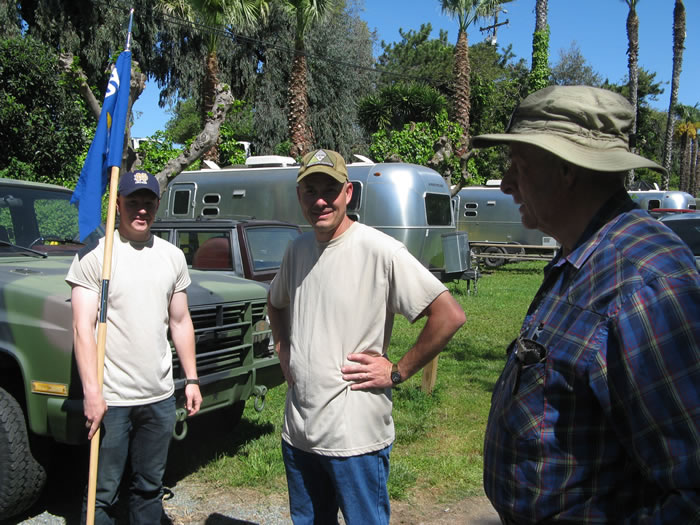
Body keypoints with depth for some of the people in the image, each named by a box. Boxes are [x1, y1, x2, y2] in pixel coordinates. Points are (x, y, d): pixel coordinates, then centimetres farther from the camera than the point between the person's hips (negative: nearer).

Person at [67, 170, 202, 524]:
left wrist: (191, 379, 11)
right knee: (103, 493, 6)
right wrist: (91, 392, -18)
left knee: (149, 488, 16)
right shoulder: (94, 254, -5)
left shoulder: (173, 256, 9)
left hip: (160, 397, 4)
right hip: (110, 398, -4)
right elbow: (83, 327, -11)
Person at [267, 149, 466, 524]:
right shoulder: (298, 249, 5)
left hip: (355, 437, -6)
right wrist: (283, 350, 12)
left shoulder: (379, 250, -16)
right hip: (297, 432, 7)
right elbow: (275, 303, 26)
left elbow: (449, 315, -20)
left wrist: (396, 372, -15)